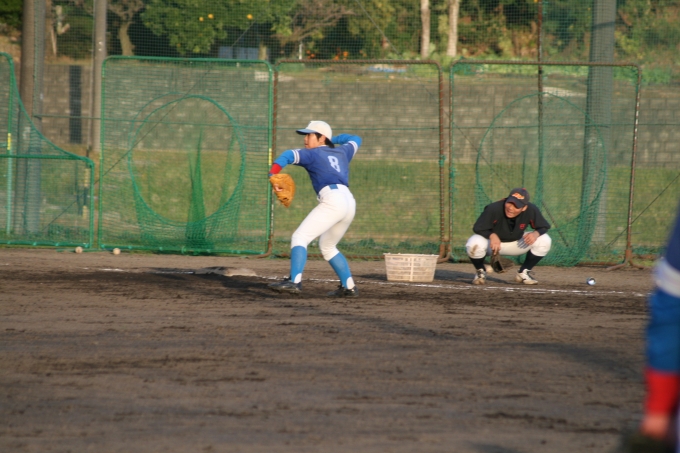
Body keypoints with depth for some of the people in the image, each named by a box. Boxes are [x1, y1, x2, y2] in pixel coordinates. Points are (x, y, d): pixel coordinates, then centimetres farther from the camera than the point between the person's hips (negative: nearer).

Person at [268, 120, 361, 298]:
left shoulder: (313, 154, 7)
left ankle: (295, 281, -32)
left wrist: (273, 173, -25)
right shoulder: (342, 152, 25)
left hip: (332, 200, -8)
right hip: (350, 202, 8)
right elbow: (356, 140, 47)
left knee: (300, 237, -13)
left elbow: (288, 155, -11)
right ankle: (349, 287, 20)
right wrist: (334, 139, 58)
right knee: (327, 247, 25)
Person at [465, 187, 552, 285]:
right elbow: (478, 228, -22)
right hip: (492, 240, -3)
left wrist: (536, 233, -33)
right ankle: (480, 271, -1)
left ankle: (523, 273, 4)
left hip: (516, 242, 3)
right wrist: (492, 235, -42)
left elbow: (544, 227, -10)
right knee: (474, 244, -37)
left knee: (544, 241, -18)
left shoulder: (531, 210, -24)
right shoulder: (493, 209, -32)